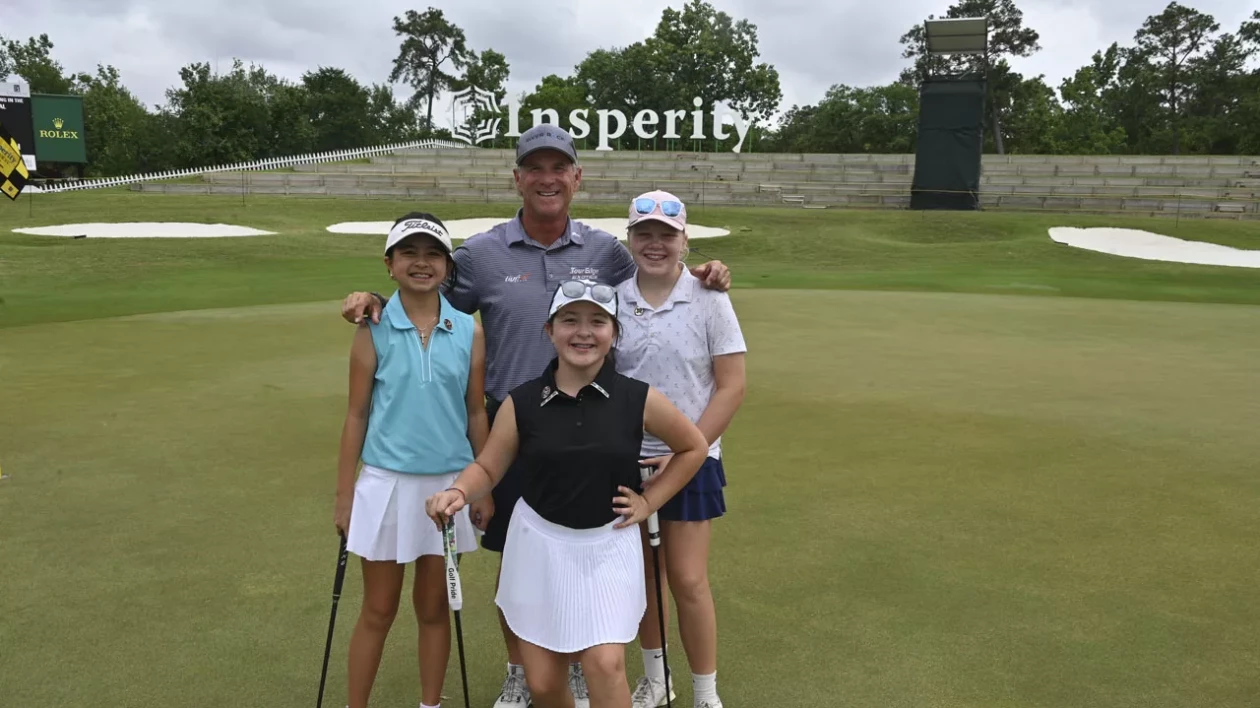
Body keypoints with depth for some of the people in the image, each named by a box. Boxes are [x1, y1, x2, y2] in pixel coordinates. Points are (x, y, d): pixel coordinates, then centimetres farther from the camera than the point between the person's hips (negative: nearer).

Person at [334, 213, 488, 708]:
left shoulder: (469, 332, -1)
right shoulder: (373, 330, -6)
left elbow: (476, 414, 5)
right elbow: (357, 415, -2)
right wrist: (344, 495, -1)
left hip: (449, 484, 2)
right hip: (387, 483, -1)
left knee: (434, 607, 15)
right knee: (378, 611, 10)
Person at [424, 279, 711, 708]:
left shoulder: (639, 399, -7)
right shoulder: (522, 402, -6)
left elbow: (693, 447, 7)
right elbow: (488, 468, 1)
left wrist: (649, 502, 2)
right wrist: (458, 493, -20)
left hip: (607, 548, -1)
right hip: (539, 546, 1)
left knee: (605, 665, -12)